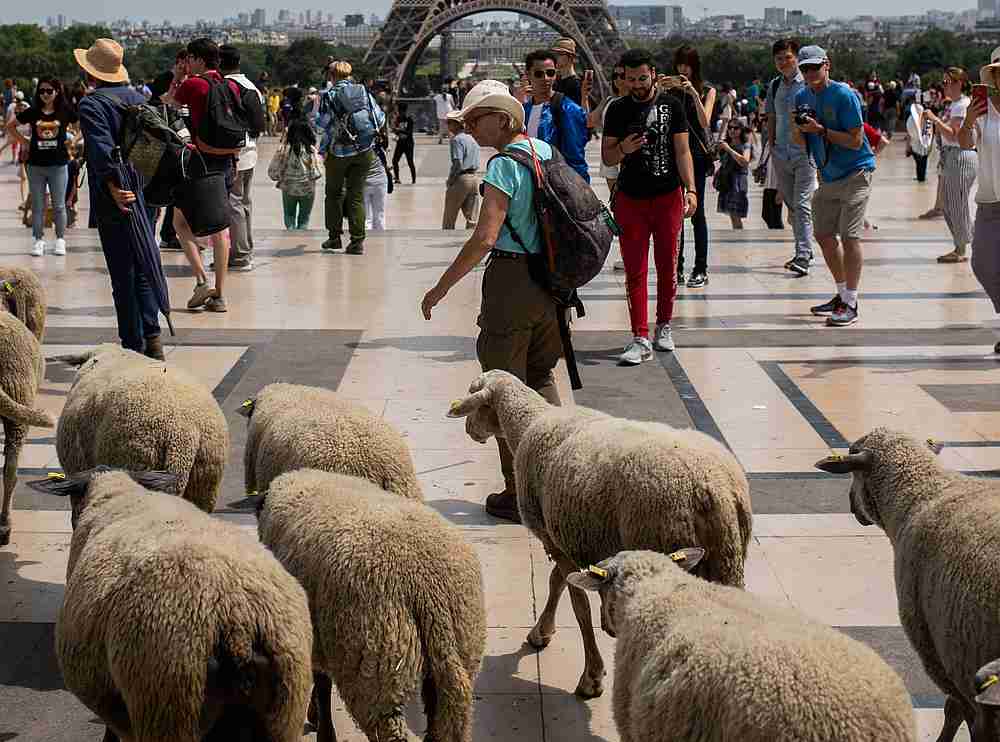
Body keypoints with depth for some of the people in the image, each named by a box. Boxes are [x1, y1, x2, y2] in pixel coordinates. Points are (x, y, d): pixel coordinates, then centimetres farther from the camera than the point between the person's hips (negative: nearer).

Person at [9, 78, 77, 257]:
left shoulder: (65, 111, -2)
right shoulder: (32, 112, 3)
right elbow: (10, 127, 14)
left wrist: (73, 141, -1)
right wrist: (24, 141, 5)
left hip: (59, 164, -2)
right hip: (36, 165, 2)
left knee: (59, 206, 4)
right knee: (37, 206, 5)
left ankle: (60, 240, 13)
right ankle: (38, 240, 12)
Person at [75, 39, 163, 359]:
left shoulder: (91, 105, -11)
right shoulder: (138, 99, 10)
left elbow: (102, 150, -25)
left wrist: (113, 187, -28)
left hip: (115, 204, -7)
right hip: (145, 198, 7)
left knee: (123, 278, 0)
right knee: (144, 272, 15)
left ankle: (134, 346, 4)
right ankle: (152, 340, 16)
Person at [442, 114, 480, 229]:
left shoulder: (457, 139, -10)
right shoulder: (472, 140, 16)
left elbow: (458, 163, -19)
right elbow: (476, 164, 16)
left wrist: (450, 180, -10)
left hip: (461, 178, -7)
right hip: (474, 178, 7)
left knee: (449, 219, 5)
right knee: (472, 219, 3)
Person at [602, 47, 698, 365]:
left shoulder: (671, 105, 2)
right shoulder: (618, 110, 4)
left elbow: (682, 151, 1)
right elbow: (607, 156, 6)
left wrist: (691, 189, -11)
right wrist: (623, 149, -17)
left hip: (668, 196, 0)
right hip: (630, 199, 0)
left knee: (667, 266, 10)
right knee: (635, 270, -4)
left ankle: (664, 326, 27)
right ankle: (641, 339, -5)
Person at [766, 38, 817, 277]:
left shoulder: (808, 84, -5)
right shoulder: (774, 86, 12)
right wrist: (772, 147, 13)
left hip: (805, 152, -6)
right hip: (781, 155, 6)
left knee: (802, 205, -12)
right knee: (791, 206, 12)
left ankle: (803, 257, -15)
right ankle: (804, 252, 23)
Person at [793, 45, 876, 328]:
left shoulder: (844, 95, -15)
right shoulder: (802, 98, 6)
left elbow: (855, 141, -19)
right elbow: (802, 142, 10)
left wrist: (821, 129, -23)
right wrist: (798, 129, -11)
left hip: (855, 173, -8)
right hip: (827, 176, 8)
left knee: (849, 236, -12)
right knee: (824, 235, 11)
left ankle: (850, 304, -9)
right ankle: (842, 294, 26)